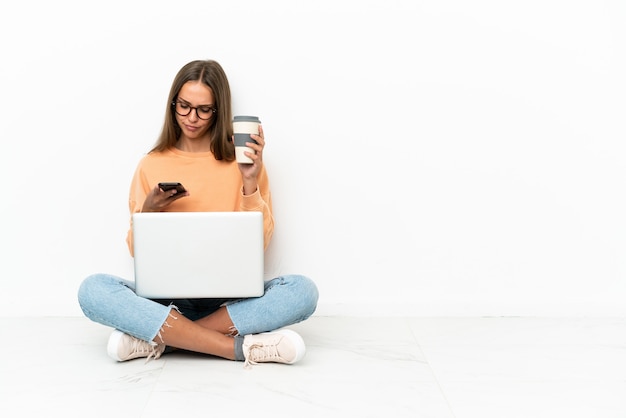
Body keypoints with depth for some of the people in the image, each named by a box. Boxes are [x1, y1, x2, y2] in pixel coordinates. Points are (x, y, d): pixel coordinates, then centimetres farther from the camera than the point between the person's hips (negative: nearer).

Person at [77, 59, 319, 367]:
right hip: (166, 297, 1)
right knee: (92, 290, -29)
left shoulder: (243, 162, 6)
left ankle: (159, 339, -25)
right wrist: (148, 211, -8)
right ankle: (241, 347, -30)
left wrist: (250, 184, -8)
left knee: (303, 290, -29)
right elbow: (138, 250, 11)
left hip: (229, 298, 0)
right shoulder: (151, 165, 8)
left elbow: (259, 244, 3)